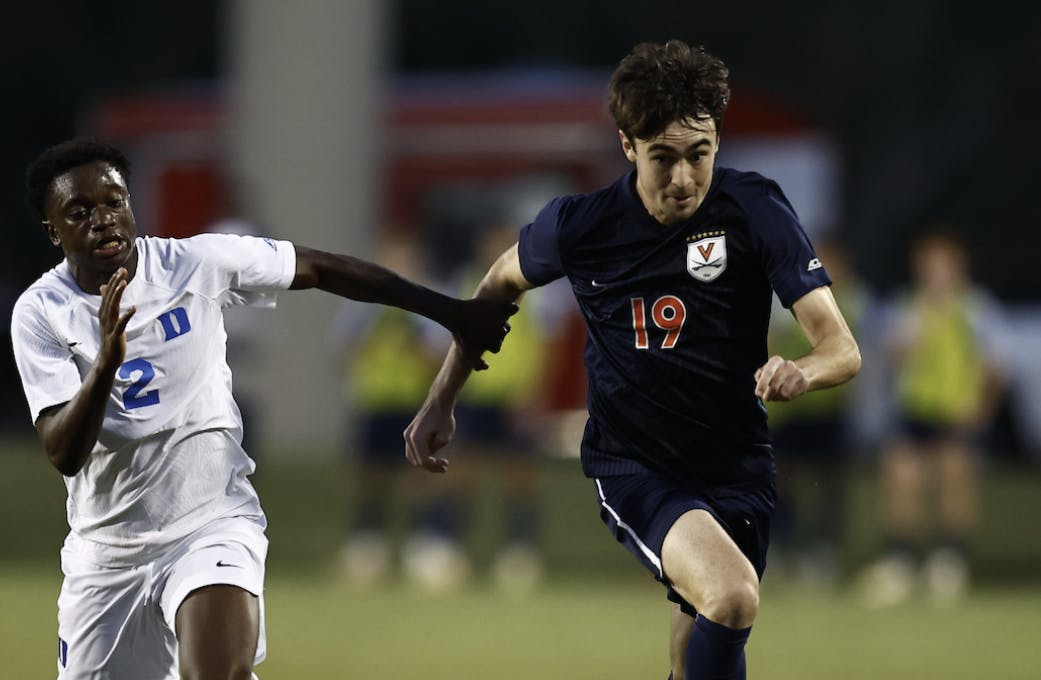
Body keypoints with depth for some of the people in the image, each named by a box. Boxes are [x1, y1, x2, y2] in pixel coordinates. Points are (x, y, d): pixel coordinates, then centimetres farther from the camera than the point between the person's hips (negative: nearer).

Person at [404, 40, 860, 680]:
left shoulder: (755, 209, -14)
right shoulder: (579, 225, -11)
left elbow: (842, 348, -19)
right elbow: (499, 286, 12)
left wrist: (803, 371, -42)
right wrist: (440, 403, 14)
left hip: (736, 465, 2)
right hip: (630, 463, -2)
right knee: (731, 597, -30)